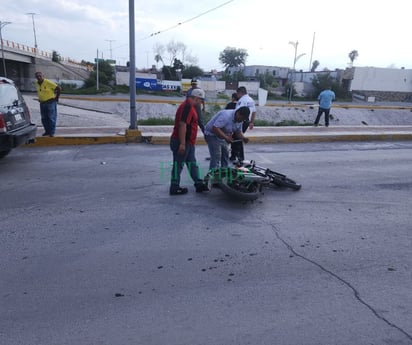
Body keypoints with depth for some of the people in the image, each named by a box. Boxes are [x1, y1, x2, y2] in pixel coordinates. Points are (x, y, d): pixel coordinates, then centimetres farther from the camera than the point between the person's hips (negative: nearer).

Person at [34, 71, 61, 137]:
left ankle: (52, 132, 0)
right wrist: (40, 98, 18)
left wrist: (56, 98, -10)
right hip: (42, 103, 7)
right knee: (44, 118, 9)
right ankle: (47, 131, 19)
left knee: (51, 118, -6)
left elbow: (59, 88, -16)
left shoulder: (48, 82, -15)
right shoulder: (36, 83, 6)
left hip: (50, 102, -7)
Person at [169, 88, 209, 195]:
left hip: (188, 142, 11)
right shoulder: (187, 106, -17)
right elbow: (182, 125, -25)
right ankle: (174, 188, 8)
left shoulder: (190, 106, 16)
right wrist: (182, 144, -27)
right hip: (182, 143, -11)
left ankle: (198, 184, 20)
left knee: (192, 164, 13)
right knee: (178, 165, -1)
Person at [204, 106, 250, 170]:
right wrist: (226, 137, -40)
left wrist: (243, 138, -15)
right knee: (216, 158, -16)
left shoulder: (239, 120, -2)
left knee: (225, 155, 13)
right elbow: (215, 128, -36)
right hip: (212, 134, -9)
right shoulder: (227, 116, -31)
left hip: (221, 136, 9)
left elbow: (238, 132, 7)